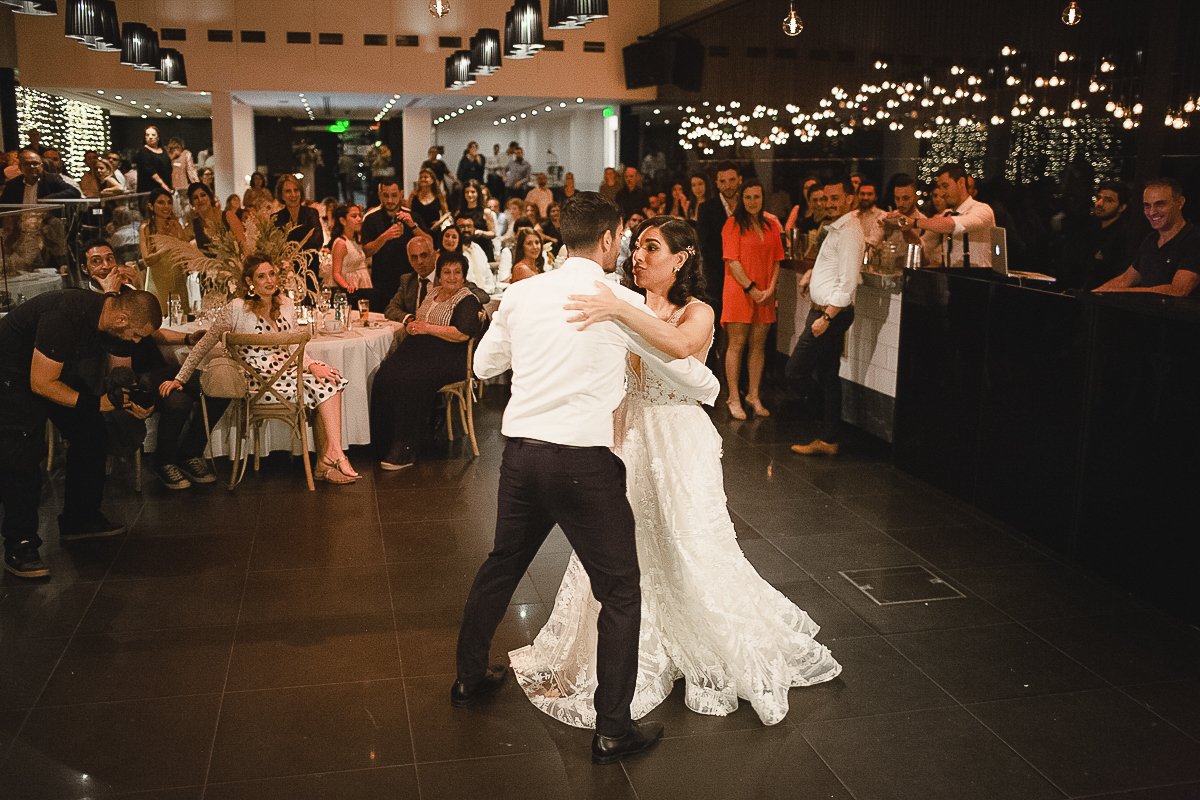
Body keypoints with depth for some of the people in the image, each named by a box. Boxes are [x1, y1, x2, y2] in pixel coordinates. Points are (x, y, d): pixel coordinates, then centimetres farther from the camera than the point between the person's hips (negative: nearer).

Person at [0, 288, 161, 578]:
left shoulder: (113, 319, -11)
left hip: (57, 371, 9)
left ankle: (79, 519, 20)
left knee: (91, 437, 6)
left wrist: (131, 401, -11)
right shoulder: (64, 316, -37)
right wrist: (96, 403, -29)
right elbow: (41, 383, -32)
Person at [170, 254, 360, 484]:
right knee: (323, 387, -23)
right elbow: (205, 345, -5)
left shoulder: (286, 304, 9)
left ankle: (326, 460, -22)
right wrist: (180, 379, -9)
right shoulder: (237, 308, -8)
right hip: (259, 379, -6)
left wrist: (311, 365, -9)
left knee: (331, 378, -22)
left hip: (285, 369, 6)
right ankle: (335, 455, -16)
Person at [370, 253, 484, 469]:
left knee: (411, 382, -31)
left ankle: (404, 451, -21)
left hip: (446, 357, -7)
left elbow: (463, 333, -15)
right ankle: (384, 444, -15)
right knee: (385, 376, -20)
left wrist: (428, 328, -11)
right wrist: (411, 325, 4)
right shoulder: (432, 294, 22)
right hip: (417, 349, 7)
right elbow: (416, 319, 29)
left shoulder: (467, 301, -1)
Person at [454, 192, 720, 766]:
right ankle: (612, 729, 13)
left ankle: (469, 678, 43)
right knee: (620, 590, 8)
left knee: (501, 566, 25)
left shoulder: (521, 294, 4)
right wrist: (711, 389, 25)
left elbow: (483, 365, 17)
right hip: (584, 462, -5)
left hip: (520, 453, 5)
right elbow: (692, 377, 3)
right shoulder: (624, 304, -6)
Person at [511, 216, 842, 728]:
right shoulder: (633, 309, 7)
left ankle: (736, 653, 25)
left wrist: (619, 311, -40)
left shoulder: (697, 312, -9)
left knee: (691, 555, 1)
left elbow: (680, 345, -33)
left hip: (678, 445, -5)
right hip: (629, 439, 5)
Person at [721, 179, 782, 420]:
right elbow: (732, 260, -9)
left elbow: (776, 260, 10)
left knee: (758, 345, 8)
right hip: (739, 291, -4)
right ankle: (734, 398, 5)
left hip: (765, 294, 5)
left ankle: (754, 395, 17)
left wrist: (771, 288, -3)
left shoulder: (771, 224, 11)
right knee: (737, 344, -1)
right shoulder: (734, 224, -3)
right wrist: (751, 288, -14)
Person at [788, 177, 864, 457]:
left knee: (795, 372, -8)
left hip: (832, 313, -10)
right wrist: (812, 272, 13)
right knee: (827, 377, 13)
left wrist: (827, 317, -24)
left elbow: (848, 283, -23)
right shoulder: (836, 228, 14)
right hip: (824, 310, 10)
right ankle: (829, 439, 20)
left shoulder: (849, 232, -17)